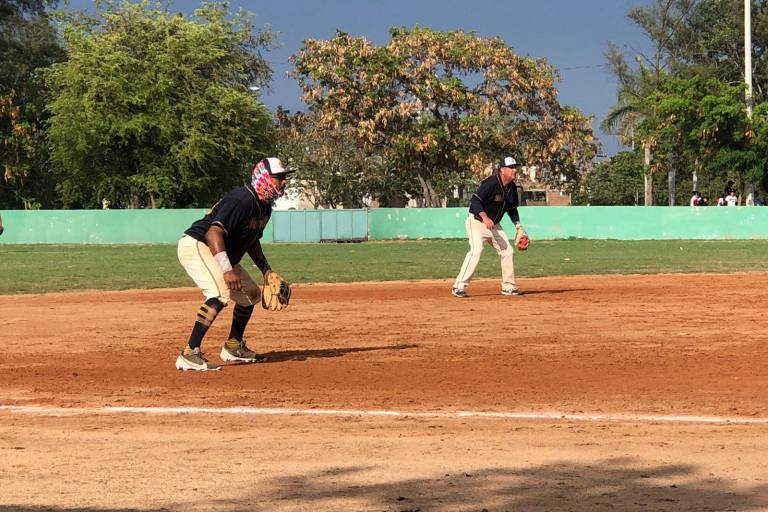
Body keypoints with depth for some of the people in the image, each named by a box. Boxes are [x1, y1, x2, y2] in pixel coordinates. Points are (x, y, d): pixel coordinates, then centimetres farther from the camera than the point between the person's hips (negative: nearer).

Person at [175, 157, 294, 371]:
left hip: (220, 254, 11)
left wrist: (266, 270, 13)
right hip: (196, 245, -11)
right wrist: (227, 270, -41)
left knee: (251, 294, 17)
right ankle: (190, 354, -34)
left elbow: (252, 241, 23)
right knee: (221, 293, -30)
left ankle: (233, 347, 30)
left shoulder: (264, 208, 7)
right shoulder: (241, 200, -24)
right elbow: (214, 232, -34)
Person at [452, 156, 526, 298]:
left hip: (494, 225, 9)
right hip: (476, 222, -9)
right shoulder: (491, 183, -23)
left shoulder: (512, 188, 3)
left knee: (508, 251, 7)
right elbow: (475, 200, -28)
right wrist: (485, 217, -39)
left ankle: (508, 286, 20)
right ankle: (459, 286, -23)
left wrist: (518, 226, 6)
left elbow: (512, 209, 16)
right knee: (476, 250, -24)